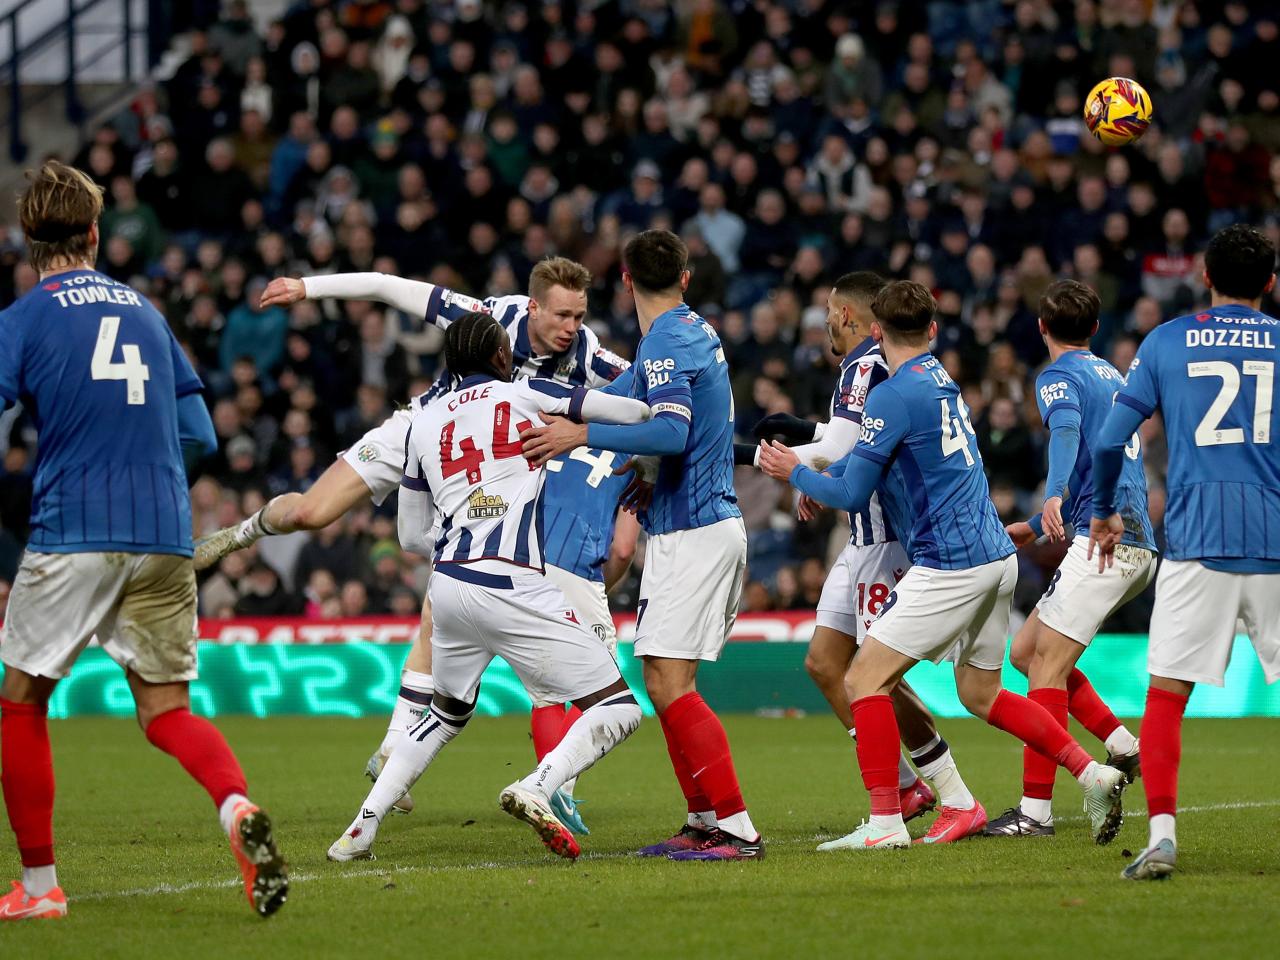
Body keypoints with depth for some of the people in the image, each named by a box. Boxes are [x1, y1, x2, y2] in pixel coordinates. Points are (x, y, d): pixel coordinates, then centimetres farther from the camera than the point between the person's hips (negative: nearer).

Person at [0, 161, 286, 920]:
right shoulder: (145, 311, 15)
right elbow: (201, 435, 19)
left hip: (70, 536, -4)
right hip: (165, 536, 4)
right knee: (167, 709, 9)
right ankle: (238, 807, -21)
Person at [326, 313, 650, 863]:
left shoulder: (424, 423, 18)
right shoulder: (526, 396, 7)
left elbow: (413, 536, 22)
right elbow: (633, 413, 5)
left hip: (448, 584, 6)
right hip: (510, 586, -6)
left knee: (448, 713, 30)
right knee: (618, 708, -3)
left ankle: (362, 827, 23)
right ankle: (537, 787, -27)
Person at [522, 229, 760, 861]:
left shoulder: (664, 343, -14)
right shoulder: (696, 332, 16)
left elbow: (670, 432, -28)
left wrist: (583, 435, -25)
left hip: (689, 535, -10)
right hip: (716, 522, 10)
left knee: (667, 683, -13)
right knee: (669, 683, 12)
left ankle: (737, 828, -16)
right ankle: (704, 822, 14)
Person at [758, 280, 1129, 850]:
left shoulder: (893, 395, -12)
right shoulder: (943, 384, 15)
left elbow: (851, 495, -9)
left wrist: (796, 473, 7)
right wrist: (815, 479, 28)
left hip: (950, 566, -9)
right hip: (996, 555, 9)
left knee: (866, 679, -5)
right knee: (981, 694, 20)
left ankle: (885, 822, -9)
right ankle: (1091, 774, 12)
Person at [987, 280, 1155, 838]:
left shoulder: (1060, 377, -4)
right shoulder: (1113, 377, 23)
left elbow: (1067, 431, -26)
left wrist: (1054, 497, -44)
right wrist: (1037, 527, 40)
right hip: (1137, 543, 9)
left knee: (1046, 663, -10)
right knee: (1026, 651, 13)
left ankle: (1035, 810, -14)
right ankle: (1123, 747, 8)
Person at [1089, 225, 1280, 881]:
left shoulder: (1166, 342, 6)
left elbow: (1110, 439, 3)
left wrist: (1104, 514, 19)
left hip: (1197, 541, -1)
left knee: (1166, 695, 0)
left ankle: (1162, 835, -12)